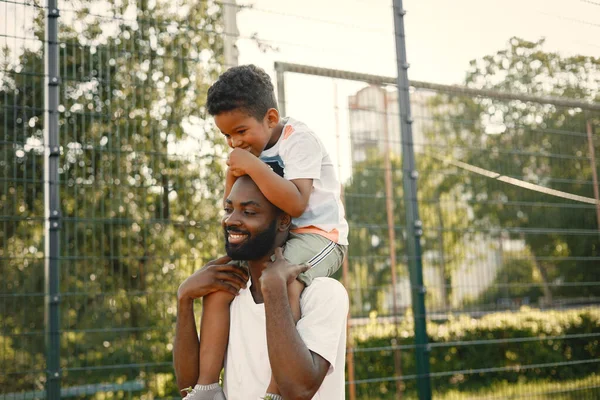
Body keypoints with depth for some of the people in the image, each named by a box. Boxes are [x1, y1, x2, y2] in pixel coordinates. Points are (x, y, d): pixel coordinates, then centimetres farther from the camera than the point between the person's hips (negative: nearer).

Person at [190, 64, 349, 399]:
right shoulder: (252, 149, 8)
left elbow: (296, 204, -28)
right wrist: (234, 172, -5)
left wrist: (254, 166, -29)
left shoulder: (299, 139, -14)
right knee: (218, 285, -6)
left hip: (318, 233, -8)